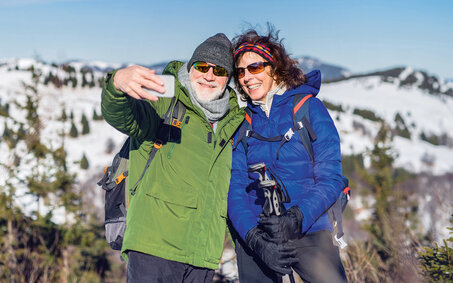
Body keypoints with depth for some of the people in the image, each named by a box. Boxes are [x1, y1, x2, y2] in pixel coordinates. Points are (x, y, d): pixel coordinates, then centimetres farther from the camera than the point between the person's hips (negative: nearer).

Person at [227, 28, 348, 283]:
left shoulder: (309, 108, 0)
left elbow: (330, 180, -6)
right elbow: (235, 186, 0)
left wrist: (296, 218, -22)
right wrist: (253, 236, -17)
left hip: (308, 231, -2)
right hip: (253, 236, 3)